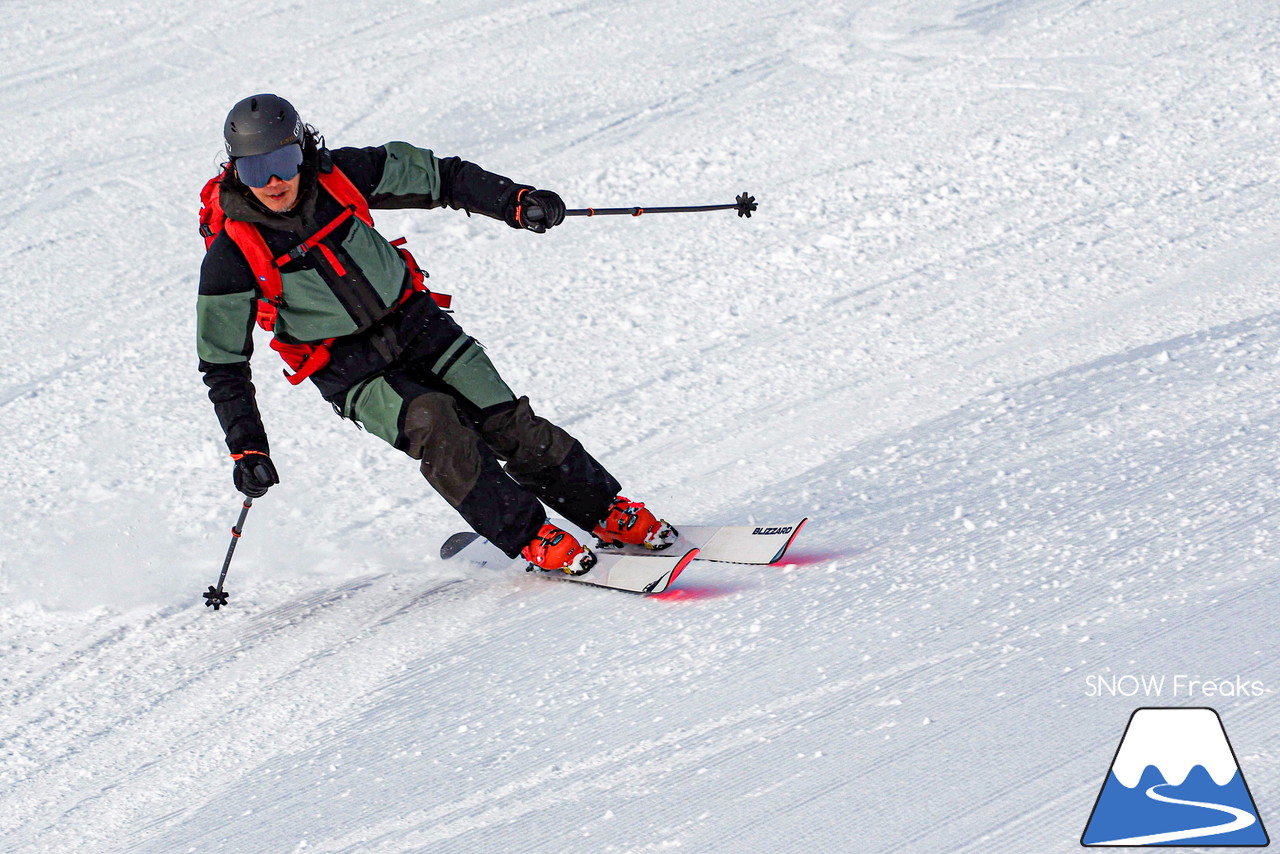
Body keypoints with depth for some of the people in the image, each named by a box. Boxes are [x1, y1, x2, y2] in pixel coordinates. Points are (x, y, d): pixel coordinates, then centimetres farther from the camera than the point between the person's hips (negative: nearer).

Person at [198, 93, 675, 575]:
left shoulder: (340, 175, -15)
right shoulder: (231, 257, -19)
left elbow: (439, 177, -2)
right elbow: (222, 364, -11)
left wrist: (514, 202, -15)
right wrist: (246, 447, -18)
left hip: (414, 322, 2)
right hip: (348, 368, -2)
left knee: (508, 423, -8)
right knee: (431, 423, -26)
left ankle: (614, 515, 6)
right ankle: (531, 540, -18)